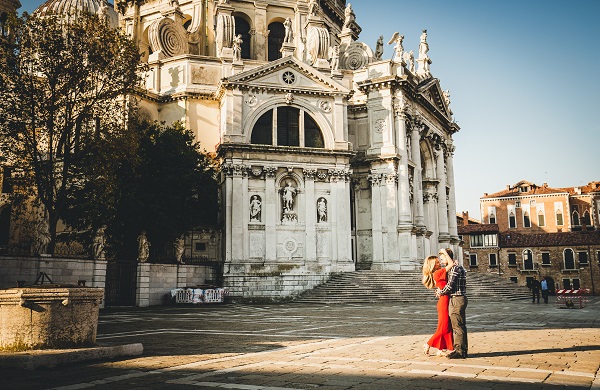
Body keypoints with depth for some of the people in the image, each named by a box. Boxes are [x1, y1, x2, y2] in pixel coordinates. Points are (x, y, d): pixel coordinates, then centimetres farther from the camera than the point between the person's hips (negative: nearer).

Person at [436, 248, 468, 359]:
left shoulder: (455, 268, -15)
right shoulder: (458, 267, 18)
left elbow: (450, 285, -19)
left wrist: (440, 292, -2)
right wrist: (440, 290, 9)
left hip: (456, 299, -10)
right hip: (460, 299, 10)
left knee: (457, 326, -6)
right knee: (460, 326, 13)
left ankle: (459, 351, -3)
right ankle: (463, 350, 19)